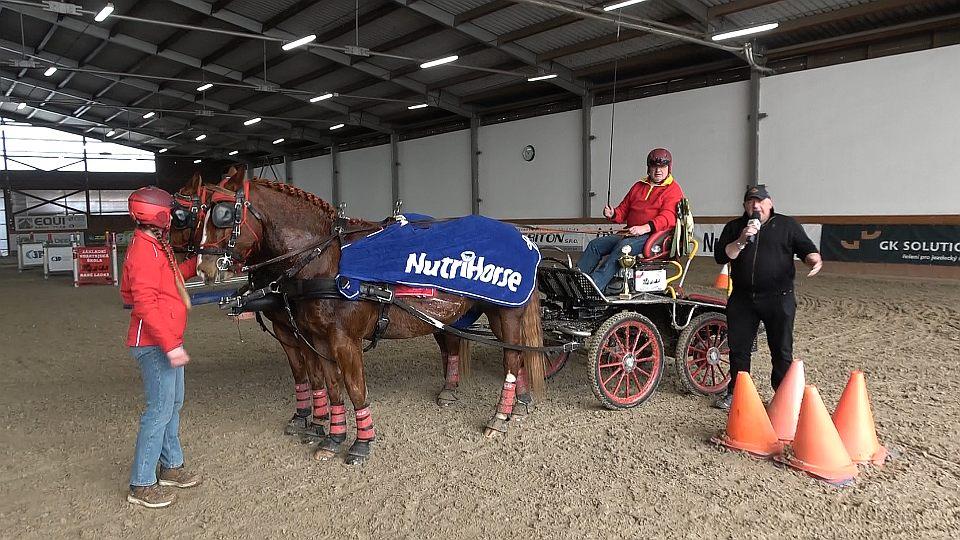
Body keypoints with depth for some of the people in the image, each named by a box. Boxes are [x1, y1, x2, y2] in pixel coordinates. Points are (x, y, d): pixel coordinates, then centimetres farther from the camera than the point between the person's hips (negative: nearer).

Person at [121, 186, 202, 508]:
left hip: (167, 341, 11)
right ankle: (142, 485, 6)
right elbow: (146, 304, -26)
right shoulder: (144, 250, -19)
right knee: (160, 410, -5)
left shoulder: (156, 246, 13)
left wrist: (195, 264, 20)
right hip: (154, 344, -11)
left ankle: (171, 466, 30)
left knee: (173, 404, 17)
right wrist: (170, 346, -28)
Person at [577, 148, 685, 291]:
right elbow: (623, 210, 27)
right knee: (595, 244, -12)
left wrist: (645, 228, -30)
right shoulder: (639, 186, 25)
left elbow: (667, 218, -13)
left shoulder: (673, 190, 3)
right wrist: (613, 214, 1)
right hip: (629, 234, 7)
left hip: (652, 236, -7)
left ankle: (594, 285, -47)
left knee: (623, 246, -35)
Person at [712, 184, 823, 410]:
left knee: (782, 350, 3)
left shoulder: (787, 225, 6)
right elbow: (721, 257, 1)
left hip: (779, 298, -2)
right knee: (738, 347, 8)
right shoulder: (734, 227, 11)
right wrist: (741, 241, -13)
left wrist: (815, 260, -21)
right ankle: (735, 393, 21)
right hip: (742, 298, 2)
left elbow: (806, 248, 1)